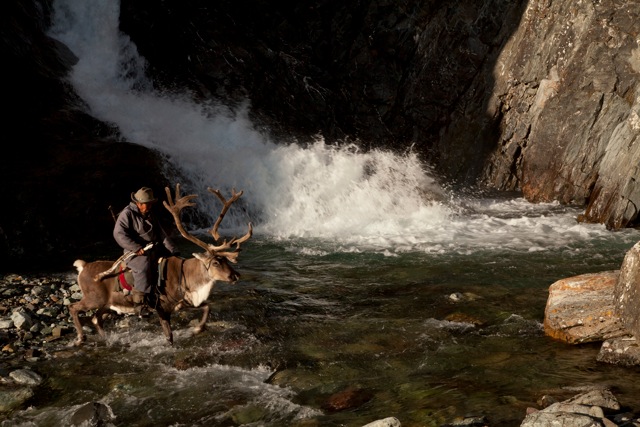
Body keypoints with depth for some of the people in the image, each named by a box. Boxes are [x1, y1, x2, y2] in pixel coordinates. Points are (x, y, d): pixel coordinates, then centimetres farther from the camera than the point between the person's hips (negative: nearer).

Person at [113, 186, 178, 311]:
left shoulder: (150, 214, 15)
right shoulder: (127, 214, -9)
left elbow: (161, 233, 12)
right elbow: (119, 234, -20)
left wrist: (172, 250, 1)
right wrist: (136, 248, -25)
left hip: (154, 249, 8)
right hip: (137, 252, -8)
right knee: (144, 266, -33)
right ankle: (139, 301, -30)